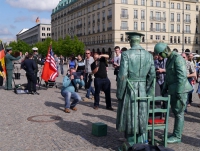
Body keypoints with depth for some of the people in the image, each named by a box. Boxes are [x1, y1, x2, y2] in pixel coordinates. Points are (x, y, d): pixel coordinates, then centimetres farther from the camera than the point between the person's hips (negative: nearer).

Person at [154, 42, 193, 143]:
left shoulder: (177, 58, -16)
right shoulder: (169, 59, 13)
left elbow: (182, 76, -21)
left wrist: (179, 92, -21)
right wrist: (165, 88, 18)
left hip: (180, 89, -9)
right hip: (173, 89, 9)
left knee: (179, 113, -1)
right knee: (175, 111, 14)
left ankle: (177, 136, 8)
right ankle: (176, 134, 25)